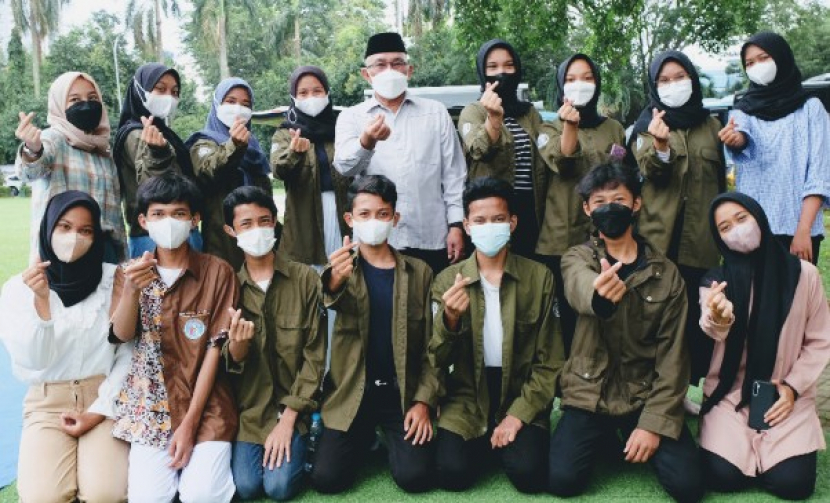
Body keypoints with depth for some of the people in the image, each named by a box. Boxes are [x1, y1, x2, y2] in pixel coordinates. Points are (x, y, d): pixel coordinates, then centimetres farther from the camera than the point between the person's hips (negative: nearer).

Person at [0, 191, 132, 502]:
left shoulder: (114, 279, -2)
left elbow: (129, 354, -1)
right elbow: (34, 361, -10)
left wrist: (98, 411, -8)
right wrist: (41, 301, -23)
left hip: (104, 399, 0)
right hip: (46, 403, 1)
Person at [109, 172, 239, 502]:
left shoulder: (217, 271, -5)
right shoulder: (133, 271, 6)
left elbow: (215, 348, -7)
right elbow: (122, 335, -7)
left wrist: (189, 423, -12)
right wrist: (130, 290, -29)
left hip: (206, 403, -2)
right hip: (150, 404, 2)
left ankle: (204, 459, 13)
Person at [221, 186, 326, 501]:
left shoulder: (306, 279, -8)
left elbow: (314, 355, -6)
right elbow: (233, 363, -2)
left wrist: (288, 418, -10)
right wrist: (237, 343, -26)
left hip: (294, 404, -2)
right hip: (249, 407, 2)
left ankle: (299, 441, 15)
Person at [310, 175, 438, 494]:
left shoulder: (419, 272, 2)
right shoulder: (341, 268, -1)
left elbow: (430, 344, 2)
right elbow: (334, 299, -26)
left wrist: (423, 400, -7)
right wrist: (334, 281, -50)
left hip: (402, 392, 0)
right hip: (351, 393, 0)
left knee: (414, 477, -15)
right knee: (326, 478, -12)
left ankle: (389, 439, 20)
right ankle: (367, 440, 20)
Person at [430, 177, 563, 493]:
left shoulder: (539, 277, -3)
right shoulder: (448, 280, -1)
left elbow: (549, 361, -2)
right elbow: (438, 361, -5)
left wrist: (519, 414, -12)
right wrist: (449, 318, -25)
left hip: (521, 394, 0)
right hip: (467, 395, 1)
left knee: (529, 474, -21)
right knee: (452, 473, -19)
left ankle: (511, 432, 12)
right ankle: (486, 442, 14)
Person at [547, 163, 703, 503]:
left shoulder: (666, 273, -2)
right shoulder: (577, 258, -3)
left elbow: (673, 355, -3)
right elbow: (580, 289, -29)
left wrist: (655, 422, -13)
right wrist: (599, 293, -55)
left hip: (646, 395, 1)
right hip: (589, 395, 0)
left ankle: (634, 438, 17)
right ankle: (606, 438, 16)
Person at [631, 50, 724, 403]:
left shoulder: (710, 125, 14)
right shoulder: (648, 125, 3)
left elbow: (721, 177, 21)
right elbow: (651, 172, -14)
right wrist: (660, 147, -35)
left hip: (701, 240, 3)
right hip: (660, 237, -3)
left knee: (696, 316, 5)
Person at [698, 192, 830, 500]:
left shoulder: (803, 273, -4)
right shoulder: (715, 280, -5)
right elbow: (713, 331, -25)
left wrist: (793, 387, -10)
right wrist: (717, 319, -49)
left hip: (786, 396, 0)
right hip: (729, 394, 0)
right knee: (722, 477, -17)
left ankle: (763, 447, 17)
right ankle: (742, 442, 18)